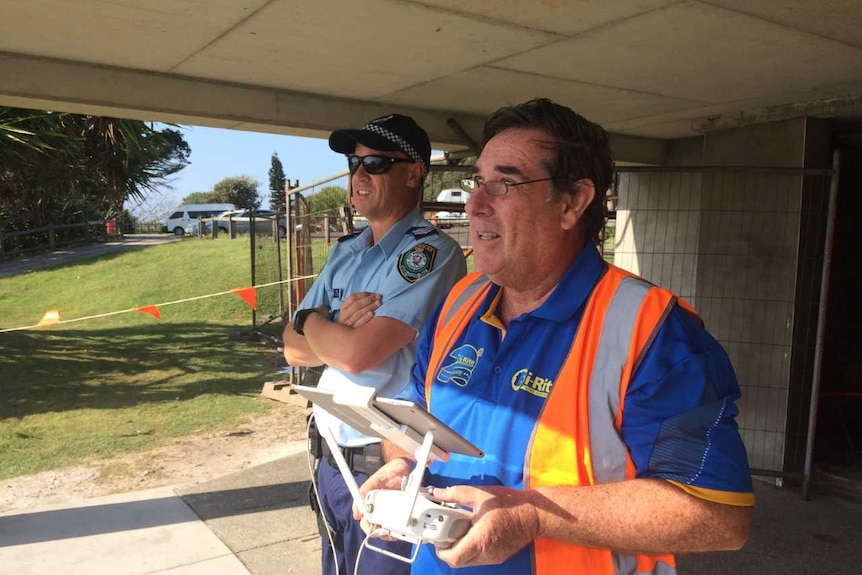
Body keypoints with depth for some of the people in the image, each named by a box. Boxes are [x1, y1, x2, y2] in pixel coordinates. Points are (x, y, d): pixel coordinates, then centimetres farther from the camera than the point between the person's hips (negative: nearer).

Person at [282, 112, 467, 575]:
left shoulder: (431, 253, -18)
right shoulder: (343, 253, 7)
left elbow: (356, 354, -25)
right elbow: (294, 349, 4)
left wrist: (312, 320, -6)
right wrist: (339, 328, -16)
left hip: (388, 467, -7)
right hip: (330, 457, 8)